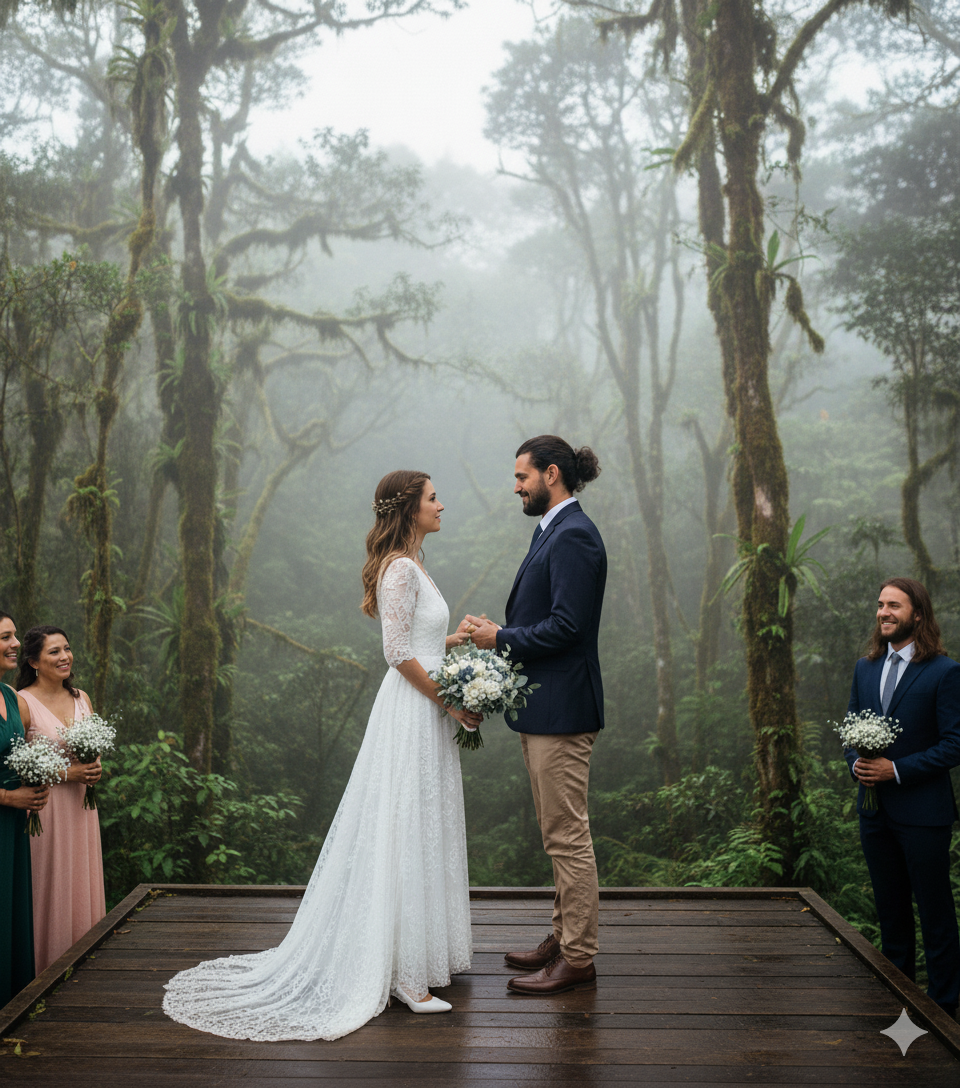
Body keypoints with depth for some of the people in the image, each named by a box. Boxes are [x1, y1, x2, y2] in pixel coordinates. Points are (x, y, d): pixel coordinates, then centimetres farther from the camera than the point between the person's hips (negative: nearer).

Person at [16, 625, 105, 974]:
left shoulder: (81, 698, 10)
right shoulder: (22, 702, -10)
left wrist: (94, 770, -2)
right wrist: (66, 773, -17)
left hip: (81, 807, 6)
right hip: (45, 808, -6)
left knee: (82, 886, 10)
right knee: (50, 890, -1)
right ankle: (49, 971, 11)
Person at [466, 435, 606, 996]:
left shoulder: (574, 535, -16)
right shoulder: (553, 530, 16)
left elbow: (566, 626, -23)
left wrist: (501, 638, -13)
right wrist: (498, 632, 5)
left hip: (561, 709, -11)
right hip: (544, 705, 11)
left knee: (568, 835, -2)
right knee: (560, 833, 18)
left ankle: (578, 960, 8)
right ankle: (565, 937, 30)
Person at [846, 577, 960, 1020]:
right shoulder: (865, 668, 10)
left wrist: (897, 769, -19)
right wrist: (856, 762, -5)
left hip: (923, 812, -6)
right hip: (875, 810, 6)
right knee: (891, 912, 17)